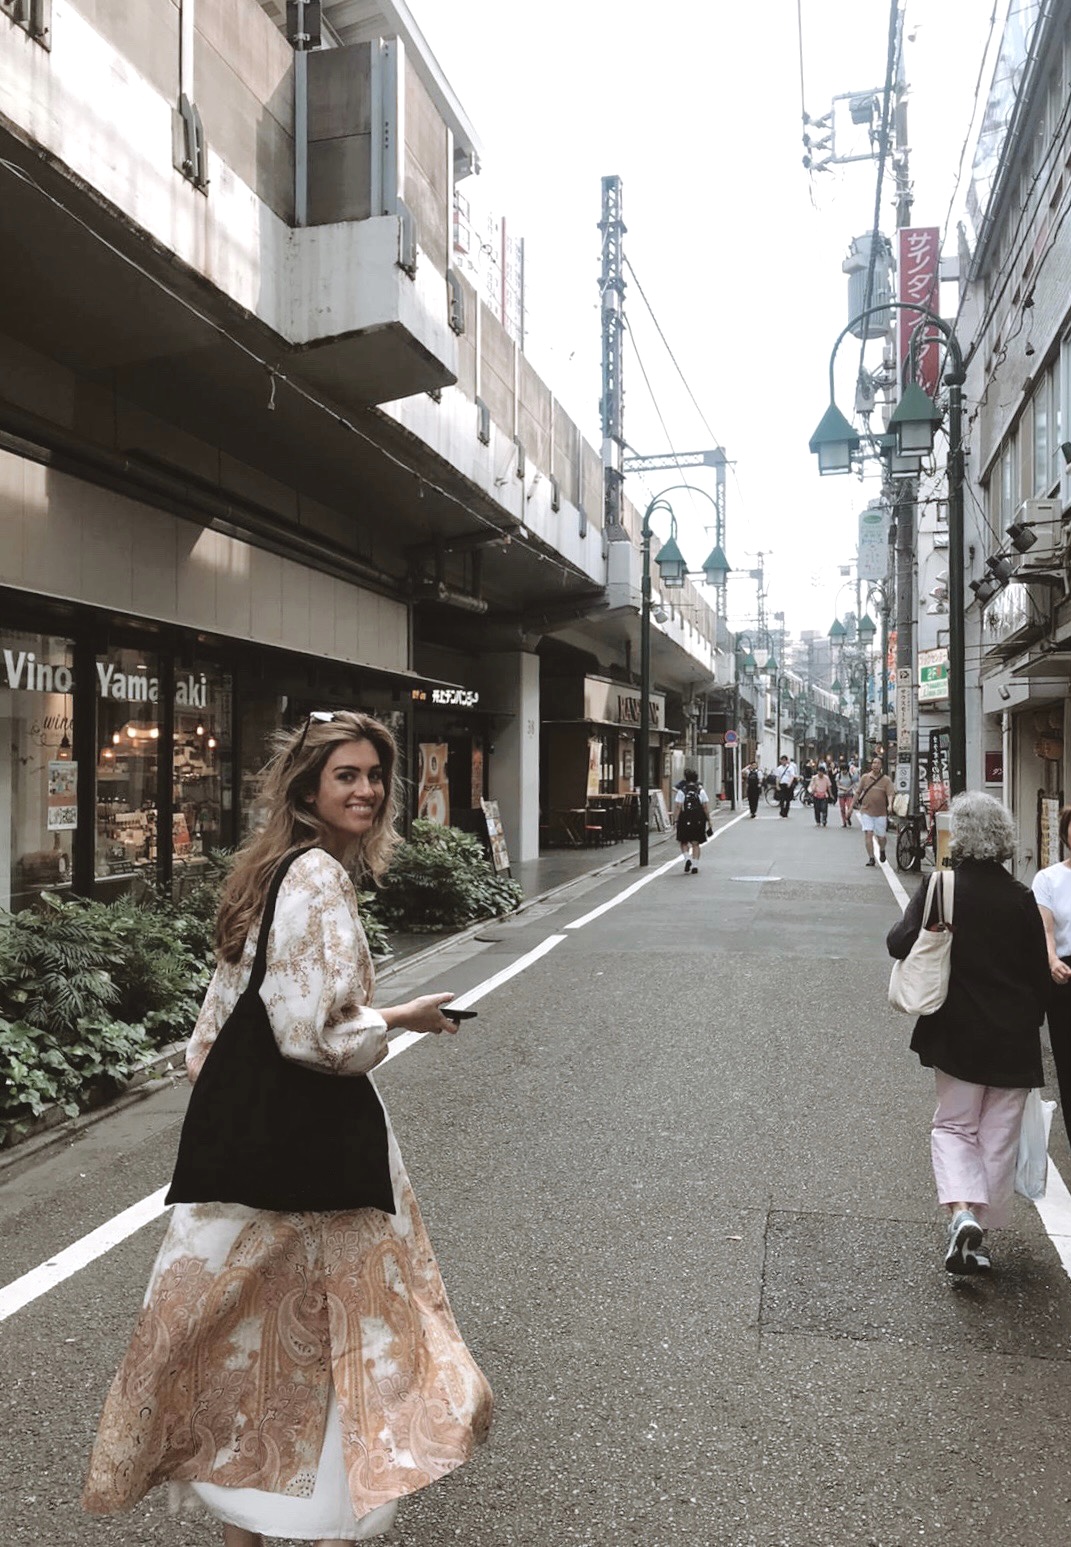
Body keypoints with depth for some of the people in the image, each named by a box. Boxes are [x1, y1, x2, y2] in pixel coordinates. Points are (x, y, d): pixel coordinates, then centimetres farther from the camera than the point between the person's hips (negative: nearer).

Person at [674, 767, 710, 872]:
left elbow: (678, 807, -9)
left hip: (685, 820, -2)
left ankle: (687, 859, -8)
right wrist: (708, 819, 7)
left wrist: (677, 820, -4)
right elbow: (706, 807, 0)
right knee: (695, 844, 9)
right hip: (698, 820, 2)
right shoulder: (701, 790, 1)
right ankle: (695, 866, 6)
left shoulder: (681, 791, -5)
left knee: (683, 842, 14)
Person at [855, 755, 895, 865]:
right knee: (868, 833, -11)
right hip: (866, 811, 1)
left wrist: (890, 805, -31)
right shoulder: (865, 777, 4)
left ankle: (882, 851, 39)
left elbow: (890, 794, -13)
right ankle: (871, 858, -6)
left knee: (881, 836, 8)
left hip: (881, 812, 0)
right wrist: (853, 805, 14)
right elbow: (858, 792, 12)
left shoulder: (886, 780, -1)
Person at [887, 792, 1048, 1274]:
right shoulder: (1021, 899, -7)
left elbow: (900, 943, -14)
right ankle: (981, 1233, 20)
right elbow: (1040, 972, -1)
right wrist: (1030, 1022, 12)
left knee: (953, 1126, 14)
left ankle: (962, 1213, -7)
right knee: (998, 1138, 14)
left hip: (956, 1035, -1)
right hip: (1014, 1038, 1)